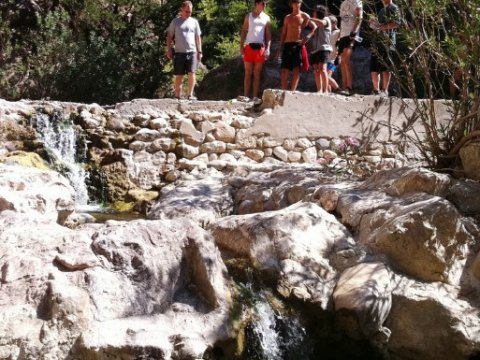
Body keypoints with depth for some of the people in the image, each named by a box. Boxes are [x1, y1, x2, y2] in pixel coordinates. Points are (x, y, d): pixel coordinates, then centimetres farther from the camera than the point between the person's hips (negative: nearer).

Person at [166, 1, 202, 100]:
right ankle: (177, 96, 9)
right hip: (179, 52, -1)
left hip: (192, 52, 1)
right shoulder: (175, 22, 6)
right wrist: (169, 50, 1)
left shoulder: (194, 22, 11)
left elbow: (198, 37, 13)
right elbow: (169, 37, 8)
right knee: (179, 75, 3)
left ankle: (190, 95, -5)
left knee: (191, 73, -11)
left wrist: (199, 51, 8)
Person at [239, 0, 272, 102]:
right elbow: (243, 31, 6)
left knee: (257, 73, 2)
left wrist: (267, 48, -1)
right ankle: (246, 96, -3)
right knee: (248, 72, -1)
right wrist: (241, 46, -4)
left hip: (260, 47, 1)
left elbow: (268, 34, 9)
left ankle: (255, 96, 2)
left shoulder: (266, 18, 11)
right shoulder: (249, 16, 8)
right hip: (249, 46, -1)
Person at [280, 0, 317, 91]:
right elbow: (283, 33, 16)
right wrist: (281, 45, 6)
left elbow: (314, 27, 2)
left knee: (296, 70, -8)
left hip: (298, 45, -3)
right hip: (287, 45, 3)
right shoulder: (287, 17, 16)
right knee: (284, 70, -4)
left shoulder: (304, 16, 6)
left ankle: (292, 91, -7)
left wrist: (307, 37, -12)